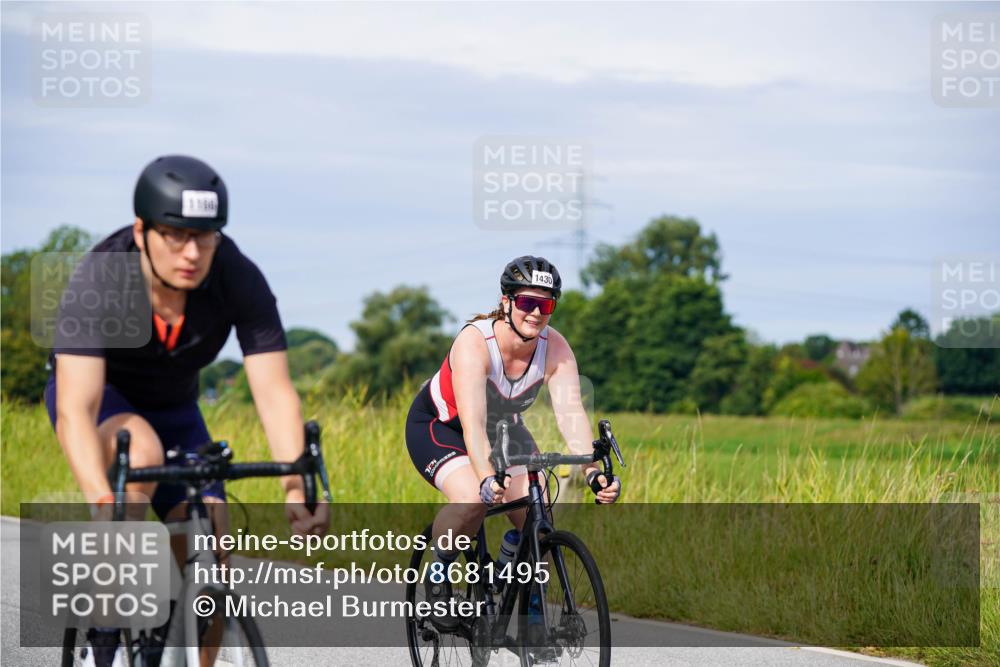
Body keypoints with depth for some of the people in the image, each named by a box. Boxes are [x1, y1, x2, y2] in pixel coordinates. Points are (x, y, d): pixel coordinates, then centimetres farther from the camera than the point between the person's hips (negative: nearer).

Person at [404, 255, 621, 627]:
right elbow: (473, 422, -44)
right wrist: (487, 479, -60)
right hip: (438, 426, -5)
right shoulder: (474, 342, -34)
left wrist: (593, 472, -47)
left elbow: (571, 413, -31)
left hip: (504, 429, 5)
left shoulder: (555, 349, -21)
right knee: (472, 501, -33)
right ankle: (439, 573, -6)